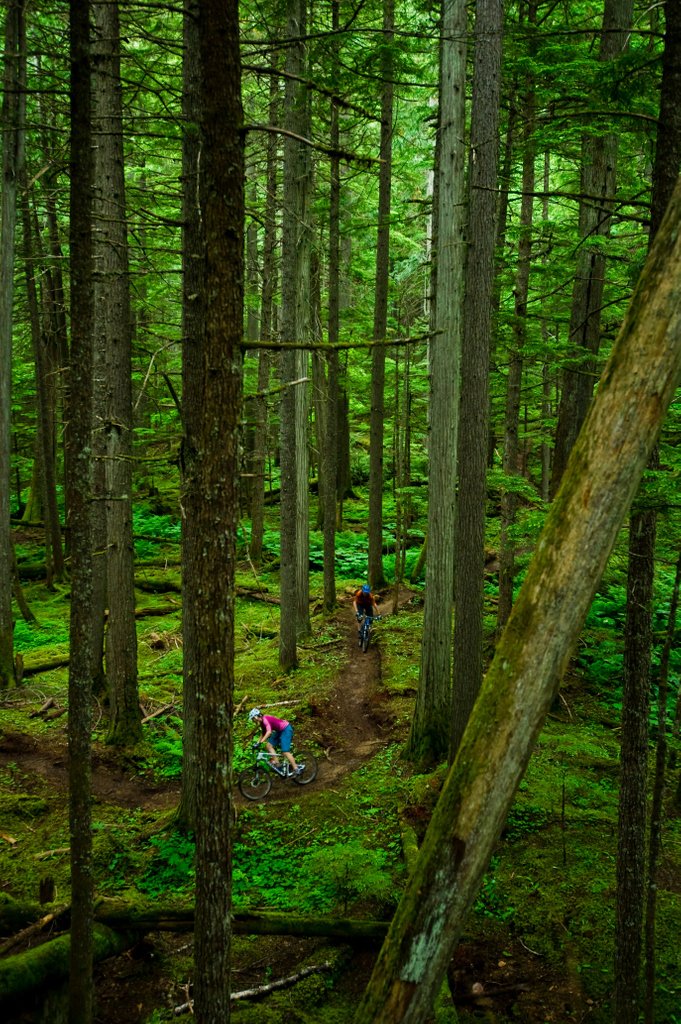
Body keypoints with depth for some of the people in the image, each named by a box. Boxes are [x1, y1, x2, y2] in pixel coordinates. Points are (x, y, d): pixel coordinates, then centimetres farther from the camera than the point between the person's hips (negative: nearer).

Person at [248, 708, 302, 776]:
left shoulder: (265, 719, -23)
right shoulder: (262, 722, 7)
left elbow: (269, 732, -36)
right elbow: (263, 734, 17)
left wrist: (260, 742, -38)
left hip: (286, 729, -10)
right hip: (280, 731, 10)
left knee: (285, 751, -15)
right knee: (268, 745, 1)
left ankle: (296, 770, -11)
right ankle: (277, 762, 2)